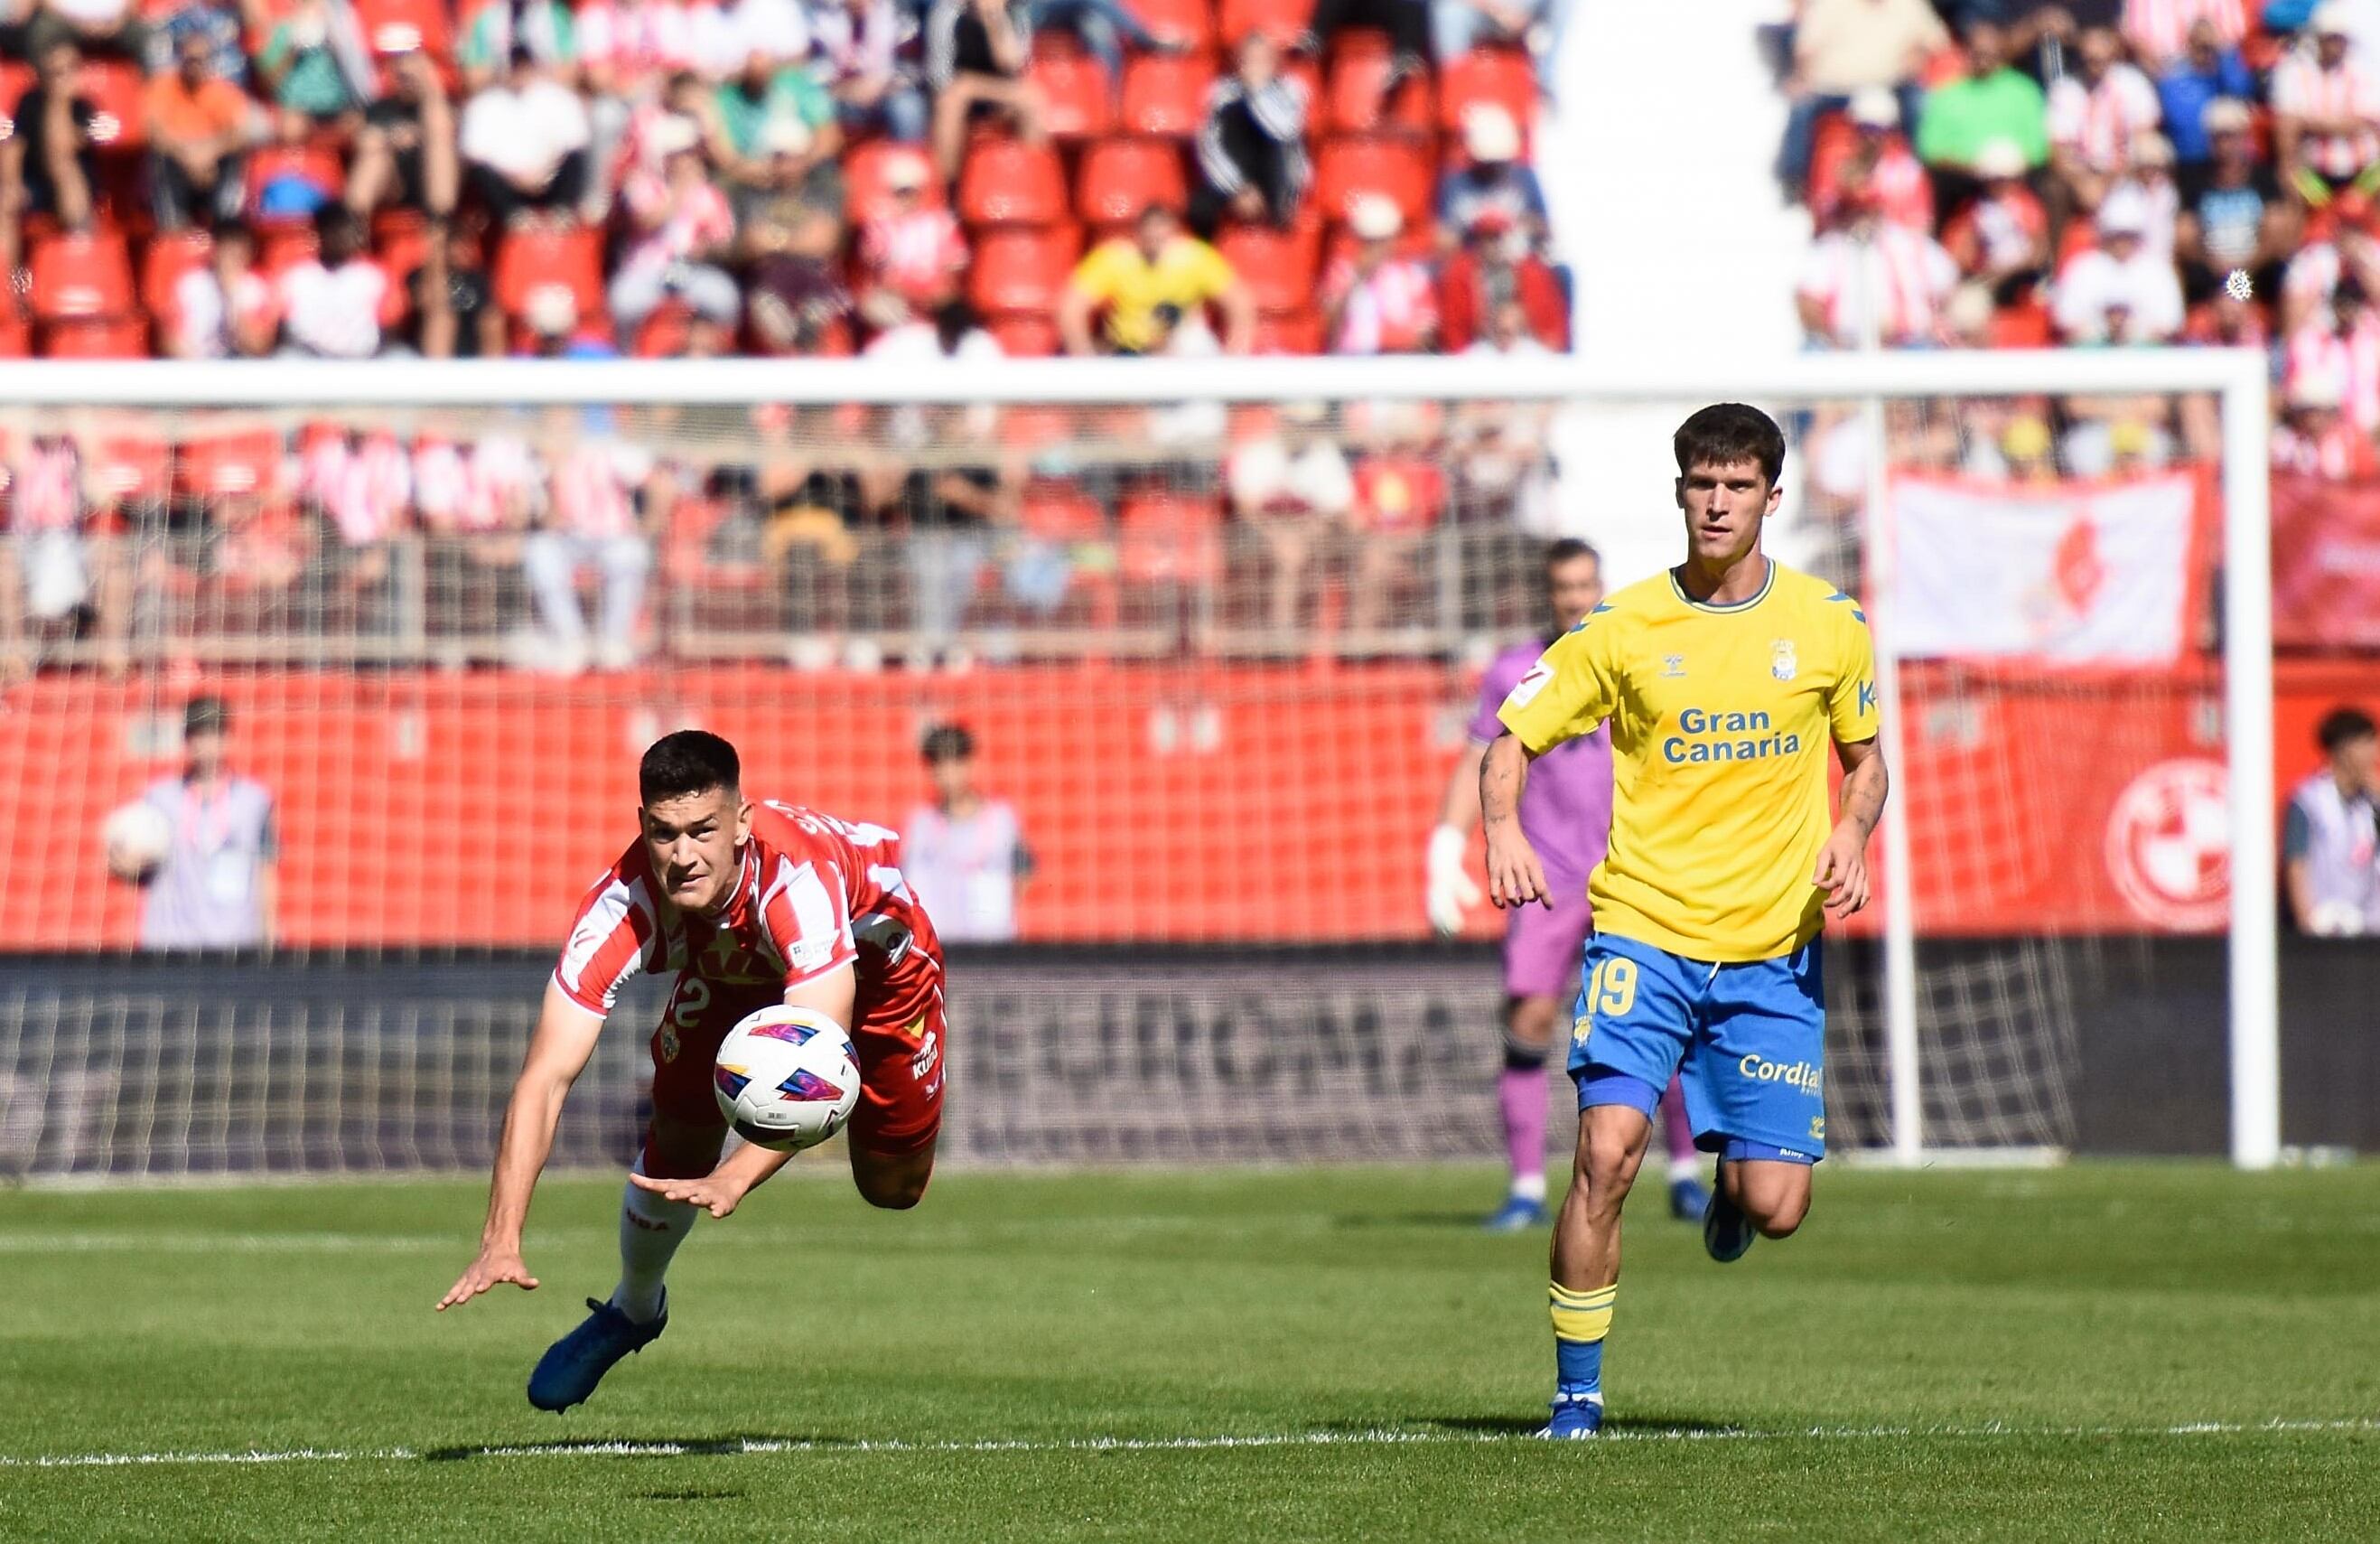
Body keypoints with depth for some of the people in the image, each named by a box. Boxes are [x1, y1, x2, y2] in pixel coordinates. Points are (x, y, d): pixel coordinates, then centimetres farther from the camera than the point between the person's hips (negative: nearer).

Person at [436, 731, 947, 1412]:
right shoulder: (621, 906, -39)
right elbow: (544, 1079, -41)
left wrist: (735, 1179, -71)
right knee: (677, 1146, -9)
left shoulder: (798, 879, -48)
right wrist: (501, 1240, -52)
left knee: (892, 1188, -1)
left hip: (875, 960, -2)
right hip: (731, 972, 2)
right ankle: (633, 1311, 21)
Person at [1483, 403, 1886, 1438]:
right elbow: (1512, 739, 3)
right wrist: (1503, 828, -18)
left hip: (1774, 952, 1)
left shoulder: (1830, 625, 4)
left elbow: (1865, 760, 17)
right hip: (1643, 932, -1)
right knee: (1608, 1149, -19)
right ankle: (1577, 1393, -7)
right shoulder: (1624, 627, 0)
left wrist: (1851, 837, -5)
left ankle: (1731, 1183, 36)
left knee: (1775, 1207, -3)